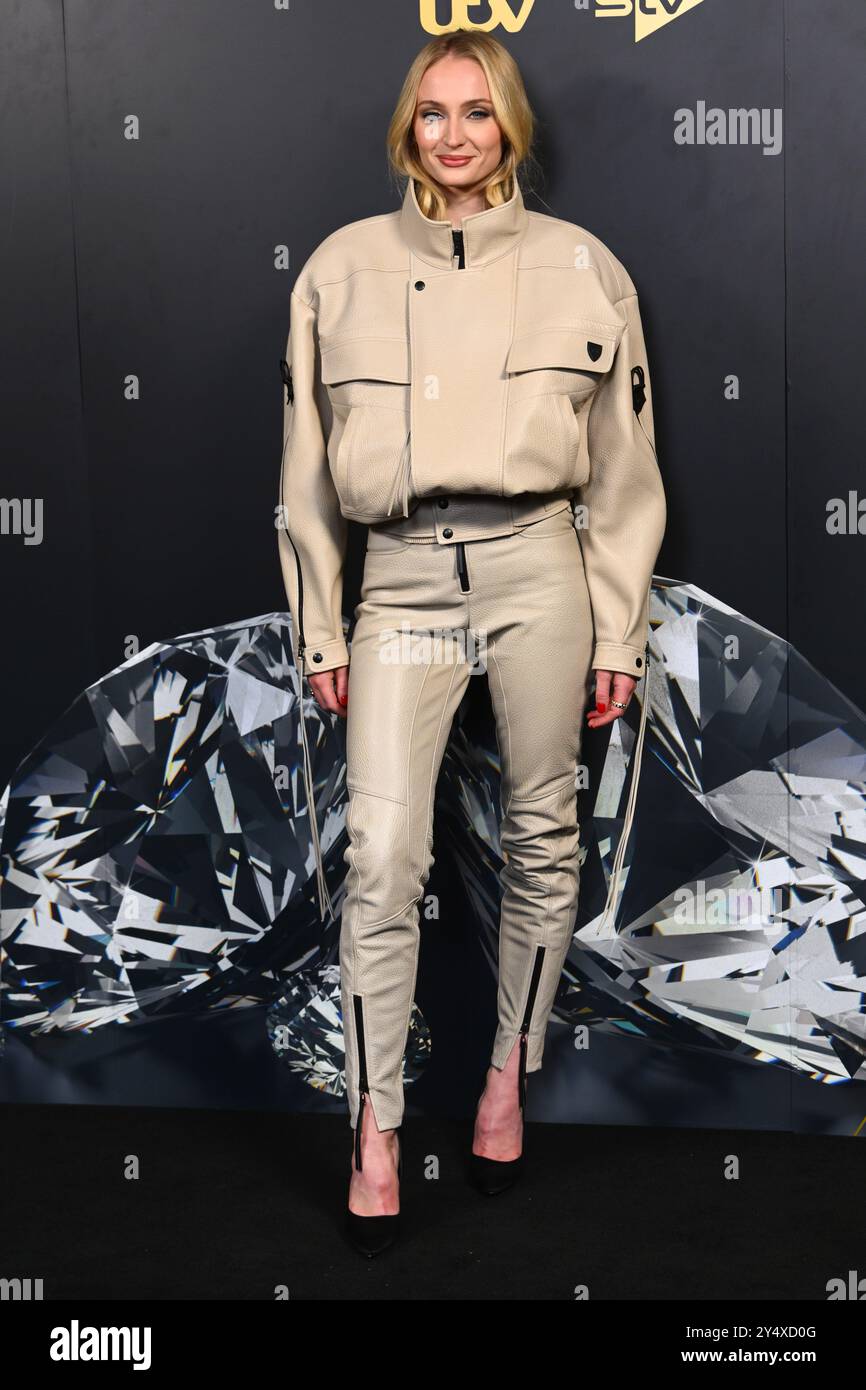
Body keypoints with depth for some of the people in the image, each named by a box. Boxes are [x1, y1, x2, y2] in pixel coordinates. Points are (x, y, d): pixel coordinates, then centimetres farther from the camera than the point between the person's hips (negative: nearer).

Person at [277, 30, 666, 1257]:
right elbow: (308, 467, 11)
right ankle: (376, 1133, 5)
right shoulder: (342, 268, 10)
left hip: (536, 569, 0)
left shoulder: (582, 267, 8)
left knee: (541, 839, 7)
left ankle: (510, 1074, 27)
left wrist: (618, 637, 5)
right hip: (401, 580, 0)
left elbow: (622, 471, 8)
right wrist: (319, 634, 7)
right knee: (383, 858, -7)